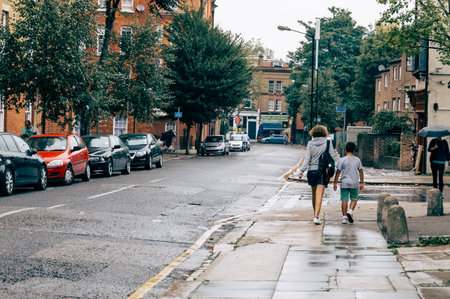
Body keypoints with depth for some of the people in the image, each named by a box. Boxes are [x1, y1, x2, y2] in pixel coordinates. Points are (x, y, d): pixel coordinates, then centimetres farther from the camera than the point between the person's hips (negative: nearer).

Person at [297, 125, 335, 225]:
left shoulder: (310, 143, 0)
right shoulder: (328, 143, -2)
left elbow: (307, 158, -5)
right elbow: (331, 157, -1)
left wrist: (301, 171, -5)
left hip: (312, 171, 2)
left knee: (314, 194, 17)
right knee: (319, 195, -8)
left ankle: (316, 215, 29)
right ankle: (316, 216, -20)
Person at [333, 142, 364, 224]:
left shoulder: (342, 160, -5)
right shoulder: (357, 160, 2)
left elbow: (338, 172, -5)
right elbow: (361, 172, 5)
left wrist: (335, 183, 3)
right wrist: (362, 183, 13)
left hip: (344, 183, -1)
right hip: (354, 183, 1)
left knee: (344, 200, 3)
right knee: (354, 198, 13)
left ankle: (344, 217, 2)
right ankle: (350, 211, -10)